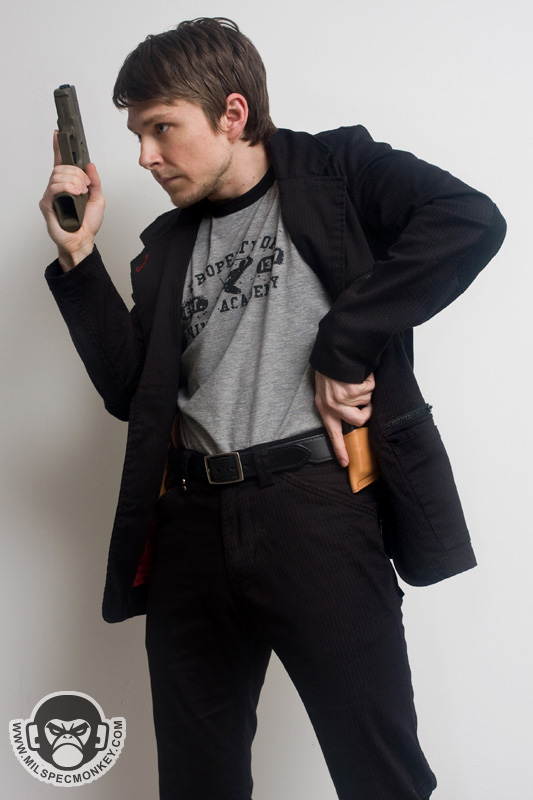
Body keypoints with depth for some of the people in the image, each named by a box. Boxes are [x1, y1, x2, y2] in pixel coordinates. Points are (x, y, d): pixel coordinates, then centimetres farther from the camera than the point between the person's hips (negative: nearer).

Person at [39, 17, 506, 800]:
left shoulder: (336, 169, 5)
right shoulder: (169, 242, 20)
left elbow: (471, 221, -13)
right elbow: (130, 389, 11)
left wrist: (343, 346, -14)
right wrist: (79, 256, 3)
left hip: (319, 507, -5)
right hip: (191, 525, 6)